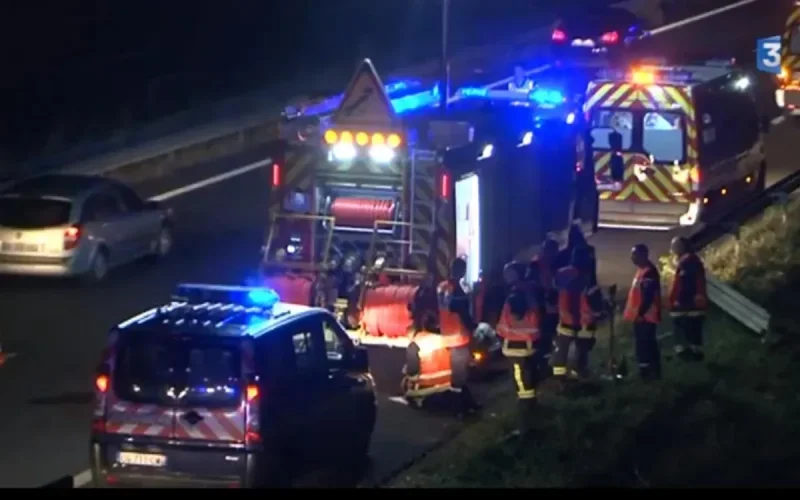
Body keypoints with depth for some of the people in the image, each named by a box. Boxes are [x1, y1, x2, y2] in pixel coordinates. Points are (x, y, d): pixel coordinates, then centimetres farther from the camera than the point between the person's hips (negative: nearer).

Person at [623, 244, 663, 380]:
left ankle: (652, 371, -6)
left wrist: (640, 313, -23)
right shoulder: (642, 271, 16)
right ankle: (647, 370, 17)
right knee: (643, 343, 13)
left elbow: (648, 295, -23)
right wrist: (637, 313, 22)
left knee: (646, 343, -9)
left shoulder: (649, 272, -18)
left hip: (645, 316, -11)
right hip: (641, 316, 11)